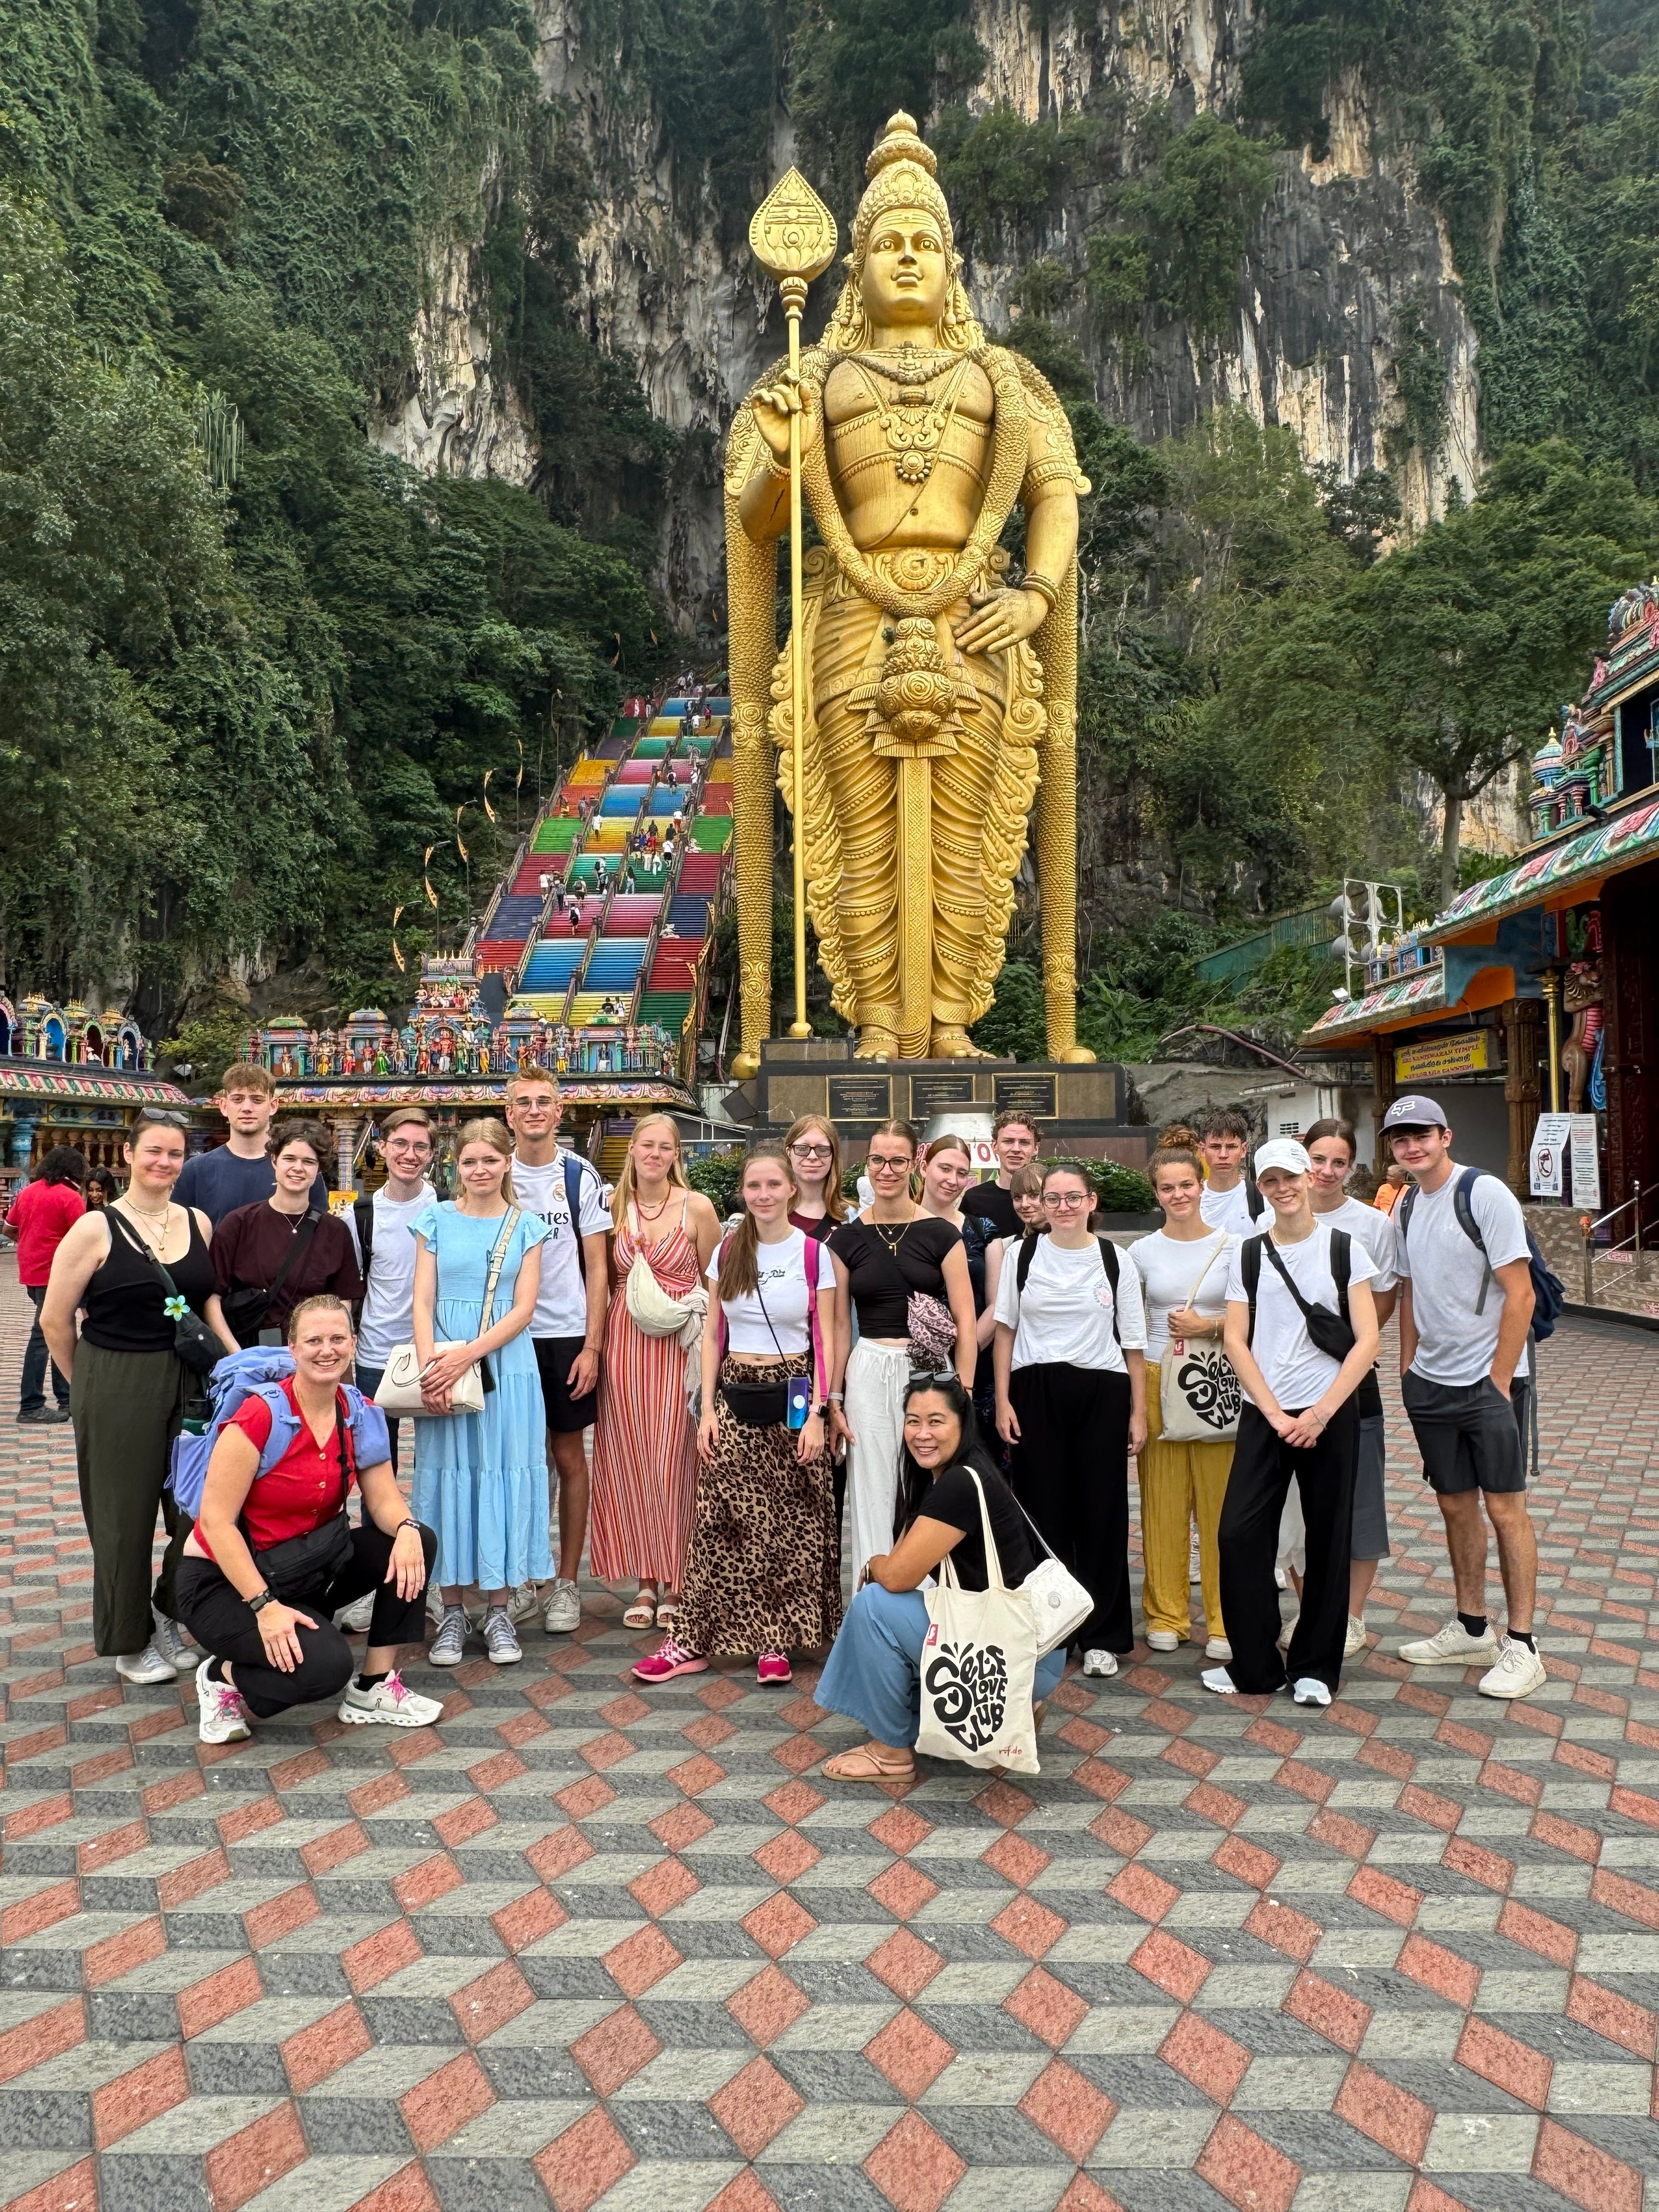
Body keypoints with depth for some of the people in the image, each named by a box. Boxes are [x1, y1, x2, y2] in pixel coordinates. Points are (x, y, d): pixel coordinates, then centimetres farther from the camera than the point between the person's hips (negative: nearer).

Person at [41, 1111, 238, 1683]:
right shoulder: (96, 1229, -9)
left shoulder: (198, 1223, 5)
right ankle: (129, 1643, 25)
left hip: (190, 1384, 4)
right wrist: (89, 1387, 4)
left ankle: (168, 1614, 31)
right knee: (126, 1516, 7)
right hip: (116, 1390, -4)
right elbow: (55, 1320, -5)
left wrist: (237, 1359, 3)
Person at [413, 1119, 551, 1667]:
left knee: (502, 1476, 2)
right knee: (447, 1478, 3)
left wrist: (467, 1356, -14)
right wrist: (428, 1365, -14)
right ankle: (452, 1612, 13)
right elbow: (423, 1301, 1)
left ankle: (499, 1612, 12)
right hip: (443, 1369, 0)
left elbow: (524, 1308, -3)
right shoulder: (435, 1220, 5)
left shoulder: (526, 1226, 4)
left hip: (505, 1366, 0)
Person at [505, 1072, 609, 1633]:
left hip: (568, 1336, -1)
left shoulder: (581, 1176, 1)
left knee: (569, 1457, 5)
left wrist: (592, 1345, -7)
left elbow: (597, 1267, 0)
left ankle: (566, 1583, 14)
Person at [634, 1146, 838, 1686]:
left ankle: (776, 1641, 12)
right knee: (720, 1522, -1)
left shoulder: (815, 1253, -3)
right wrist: (707, 1408, 1)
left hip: (792, 1394, -2)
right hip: (734, 1394, 2)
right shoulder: (726, 1252, 5)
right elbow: (713, 1334, 8)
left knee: (789, 1523, 1)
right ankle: (695, 1641, 6)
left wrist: (816, 1414, -9)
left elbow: (825, 1341, -2)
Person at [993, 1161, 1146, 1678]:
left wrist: (1138, 1411, 2)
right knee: (1042, 1511, 4)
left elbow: (1133, 1343, 5)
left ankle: (1101, 1636, 15)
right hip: (1035, 1391, 0)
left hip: (1102, 1392, 0)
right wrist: (1002, 1401, 1)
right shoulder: (1023, 1257, 4)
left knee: (1102, 1513, 3)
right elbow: (1005, 1331, 7)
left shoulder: (1116, 1261, 3)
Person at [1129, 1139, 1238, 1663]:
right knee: (1163, 1501, 4)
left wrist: (1208, 1326, -11)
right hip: (1157, 1380, 1)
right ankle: (1166, 1614, 16)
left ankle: (1223, 1621, 10)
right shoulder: (1142, 1251, 7)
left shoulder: (1232, 1246, 4)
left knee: (1220, 1502, -1)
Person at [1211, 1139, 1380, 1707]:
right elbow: (1236, 1340, 2)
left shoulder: (1345, 1249, 0)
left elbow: (1367, 1341, -5)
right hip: (1263, 1415, 2)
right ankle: (1255, 1665, 10)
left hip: (1329, 1415, -2)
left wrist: (1321, 1413, -12)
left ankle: (1315, 1666, 20)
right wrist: (1275, 1414, -8)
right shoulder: (1248, 1255, 6)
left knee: (1327, 1540, 5)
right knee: (1239, 1532, -4)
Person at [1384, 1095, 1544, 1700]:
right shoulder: (1405, 1207, 9)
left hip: (1490, 1379, -7)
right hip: (1431, 1382, 7)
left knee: (1505, 1507, -4)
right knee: (1456, 1506, 13)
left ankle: (1521, 1645, 5)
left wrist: (1498, 1381, -15)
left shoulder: (1485, 1194, -13)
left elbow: (1520, 1295, -15)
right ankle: (1472, 1629, 25)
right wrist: (1407, 1371, 12)